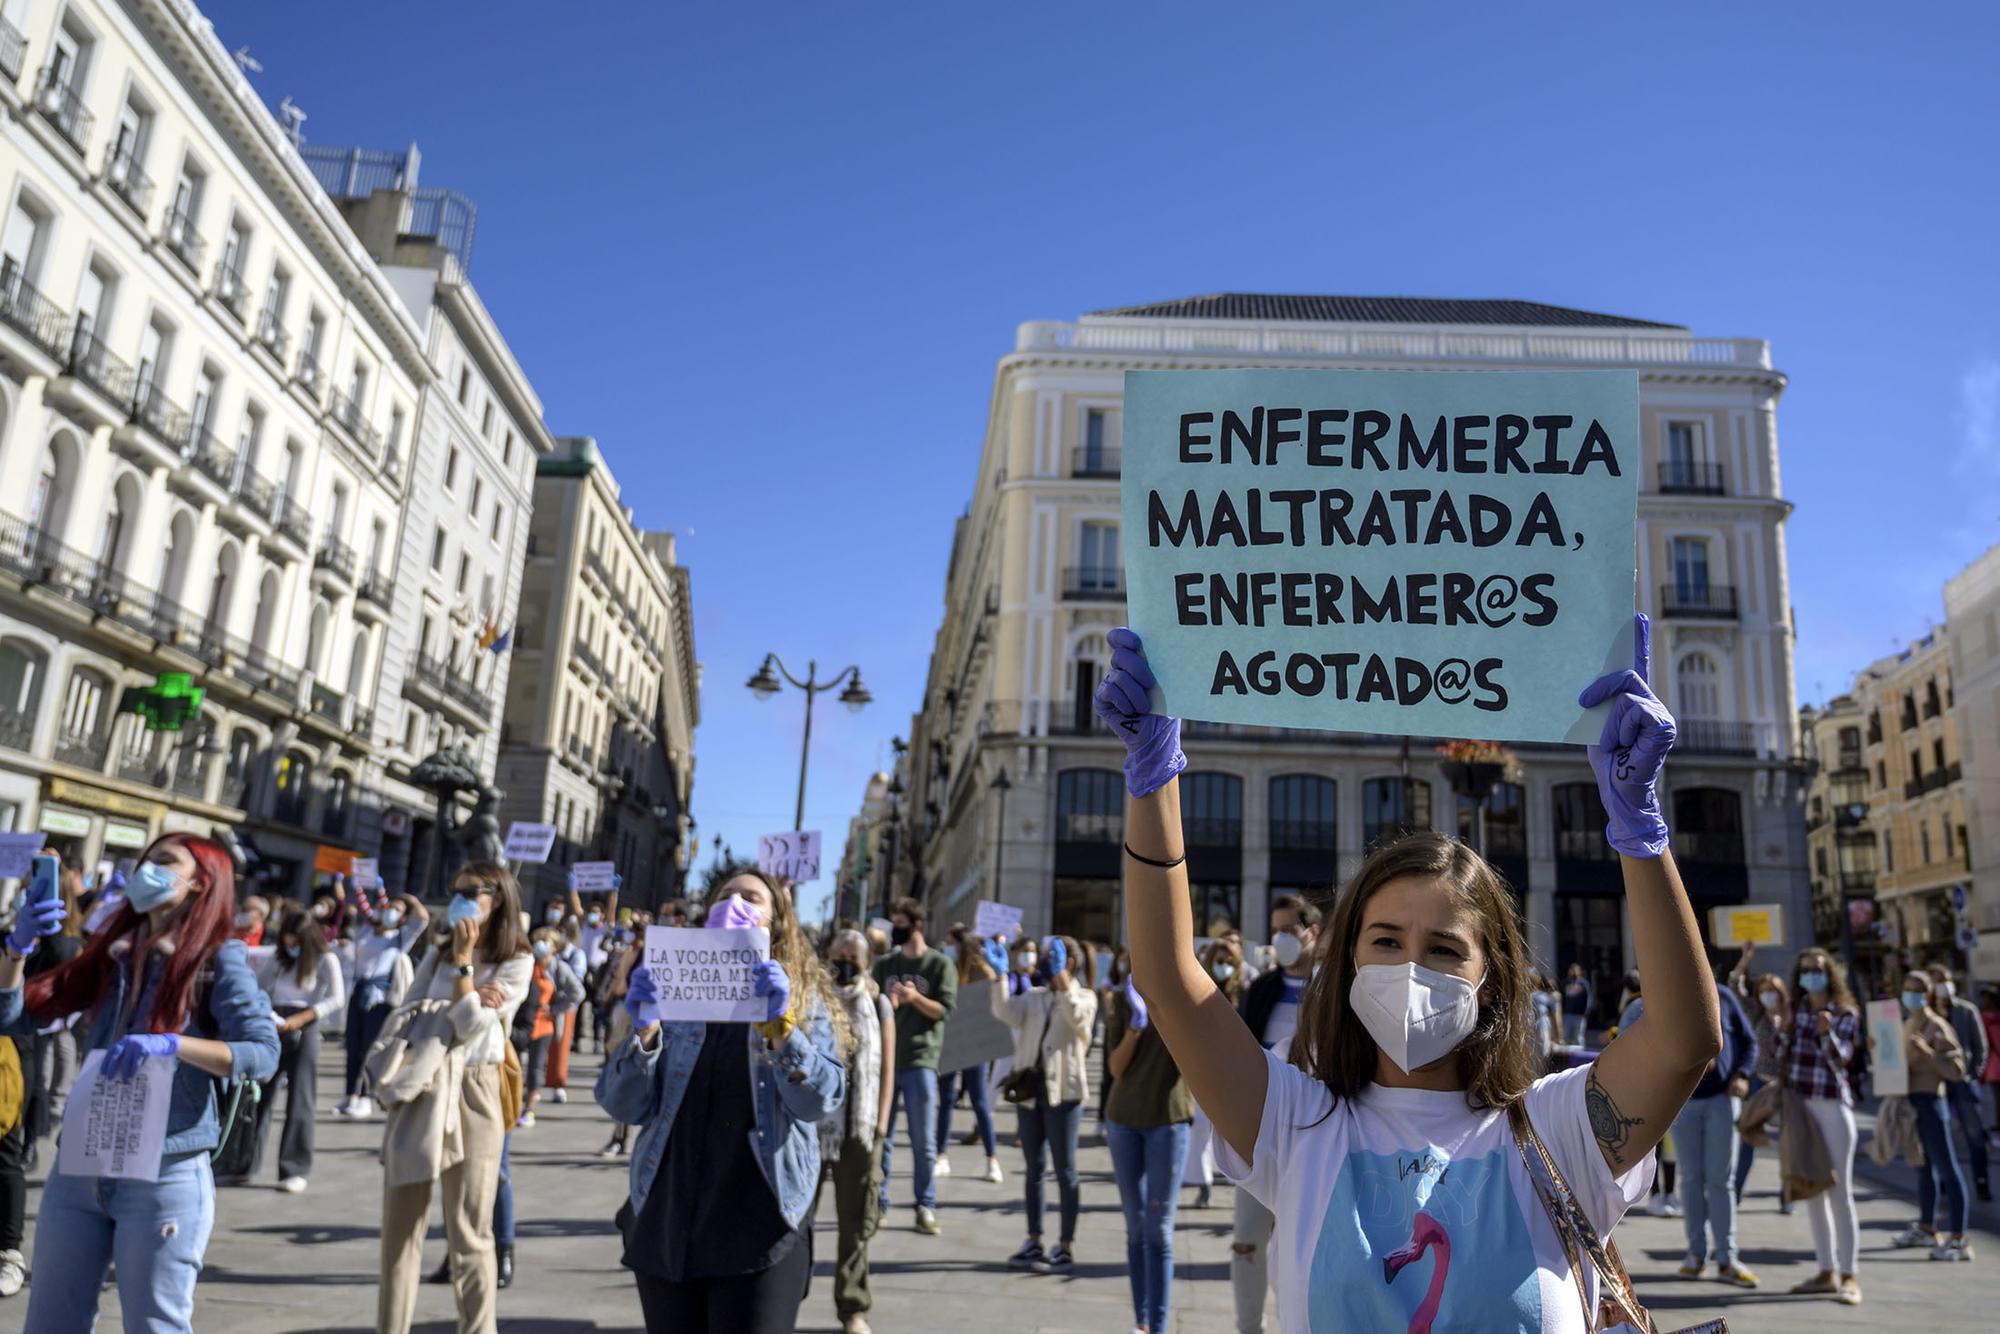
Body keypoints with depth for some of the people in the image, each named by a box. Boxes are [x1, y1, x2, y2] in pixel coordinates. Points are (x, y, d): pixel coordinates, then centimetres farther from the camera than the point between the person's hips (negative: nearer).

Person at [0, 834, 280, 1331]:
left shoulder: (218, 959, -6)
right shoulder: (112, 955, 11)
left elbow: (263, 1052, -17)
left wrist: (171, 1044, -29)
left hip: (166, 1177, -5)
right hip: (78, 1170, 6)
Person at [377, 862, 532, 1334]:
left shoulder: (516, 962, -3)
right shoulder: (438, 953, 14)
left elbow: (470, 1026, -13)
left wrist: (464, 960, -12)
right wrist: (460, 994, -11)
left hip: (471, 1092, -5)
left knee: (468, 1233, 0)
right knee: (400, 1223, 10)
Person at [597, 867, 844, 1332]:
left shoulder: (803, 998, 3)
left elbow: (820, 1100, -10)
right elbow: (625, 1106, 1)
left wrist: (780, 1024, -23)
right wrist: (644, 1029, -15)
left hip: (759, 1227, -2)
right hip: (667, 1223, 3)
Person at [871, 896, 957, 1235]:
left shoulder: (940, 965, 1)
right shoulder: (884, 964, 11)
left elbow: (945, 1010, -6)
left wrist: (915, 998, -21)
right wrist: (885, 1004, -13)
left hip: (921, 1061, -3)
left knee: (923, 1141, 1)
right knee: (879, 1137, 8)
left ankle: (926, 1207, 9)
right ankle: (877, 1204, 17)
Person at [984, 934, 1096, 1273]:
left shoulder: (1085, 996, 0)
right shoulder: (1033, 995, 12)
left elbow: (1076, 1017, -22)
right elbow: (1007, 1014, -5)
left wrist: (1060, 977, -27)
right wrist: (1000, 975, -14)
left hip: (1063, 1091, -5)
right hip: (1030, 1087, 5)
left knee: (1064, 1169, 1)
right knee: (1032, 1168, 12)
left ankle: (1066, 1248, 7)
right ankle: (1034, 1242, 22)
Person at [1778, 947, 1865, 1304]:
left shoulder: (1846, 1014, -2)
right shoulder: (1796, 1010, 10)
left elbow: (1840, 1058, -14)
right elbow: (1782, 1060, 11)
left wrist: (1827, 1033, -31)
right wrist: (1784, 1032, -6)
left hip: (1832, 1105, -5)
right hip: (1797, 1104, 5)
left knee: (1839, 1191, -7)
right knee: (1811, 1191, 10)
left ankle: (1850, 1277, -3)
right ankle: (1827, 1272, 18)